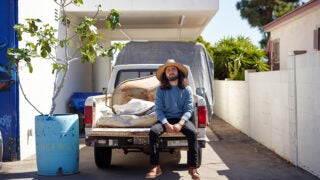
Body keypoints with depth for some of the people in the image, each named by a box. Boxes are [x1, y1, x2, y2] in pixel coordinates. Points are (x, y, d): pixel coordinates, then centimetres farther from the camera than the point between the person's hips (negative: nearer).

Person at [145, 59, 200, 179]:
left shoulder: (186, 89, 2)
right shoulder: (160, 90, 1)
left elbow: (189, 109, -4)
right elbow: (158, 109, -5)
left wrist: (180, 124, -22)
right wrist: (167, 124, -21)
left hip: (182, 119, 0)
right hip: (165, 119, 0)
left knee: (192, 132, -31)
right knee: (153, 131, -30)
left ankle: (193, 167, -23)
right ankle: (155, 167, -26)